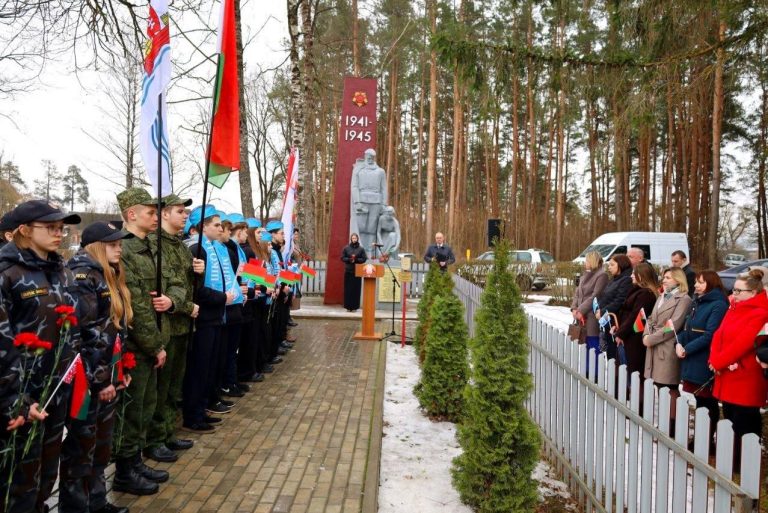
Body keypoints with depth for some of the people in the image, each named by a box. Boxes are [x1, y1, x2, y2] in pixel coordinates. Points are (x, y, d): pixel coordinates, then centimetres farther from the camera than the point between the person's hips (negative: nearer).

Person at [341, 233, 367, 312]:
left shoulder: (361, 249, 4)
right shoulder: (346, 248, 6)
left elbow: (364, 259, 1)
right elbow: (342, 258, 4)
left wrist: (356, 259, -13)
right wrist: (349, 259, -13)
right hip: (348, 271, 0)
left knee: (356, 289, -2)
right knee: (348, 289, -1)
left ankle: (354, 306, 5)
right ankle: (348, 306, 5)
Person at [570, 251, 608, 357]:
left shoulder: (602, 275, -8)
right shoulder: (585, 275, 19)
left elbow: (595, 296, -15)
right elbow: (577, 293, 16)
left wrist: (581, 310, -16)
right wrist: (574, 308, 0)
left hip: (592, 319, -8)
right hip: (582, 318, 8)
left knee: (593, 348, -4)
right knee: (585, 349, 12)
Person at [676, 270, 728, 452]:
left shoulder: (718, 305, -13)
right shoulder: (697, 302, 14)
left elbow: (710, 335, -20)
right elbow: (688, 327, 16)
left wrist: (687, 349, -17)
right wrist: (679, 343, -2)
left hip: (705, 363, -8)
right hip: (692, 361, 8)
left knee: (707, 403, 2)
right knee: (699, 401, 14)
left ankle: (708, 441, 12)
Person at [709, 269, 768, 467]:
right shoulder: (734, 309, 13)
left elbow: (742, 343, -20)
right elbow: (718, 335, 8)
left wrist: (718, 362, -13)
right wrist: (715, 360, -8)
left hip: (746, 380, -8)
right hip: (728, 379, 8)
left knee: (744, 425, 1)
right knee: (730, 420, 16)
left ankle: (743, 466, 11)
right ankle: (731, 462, 27)